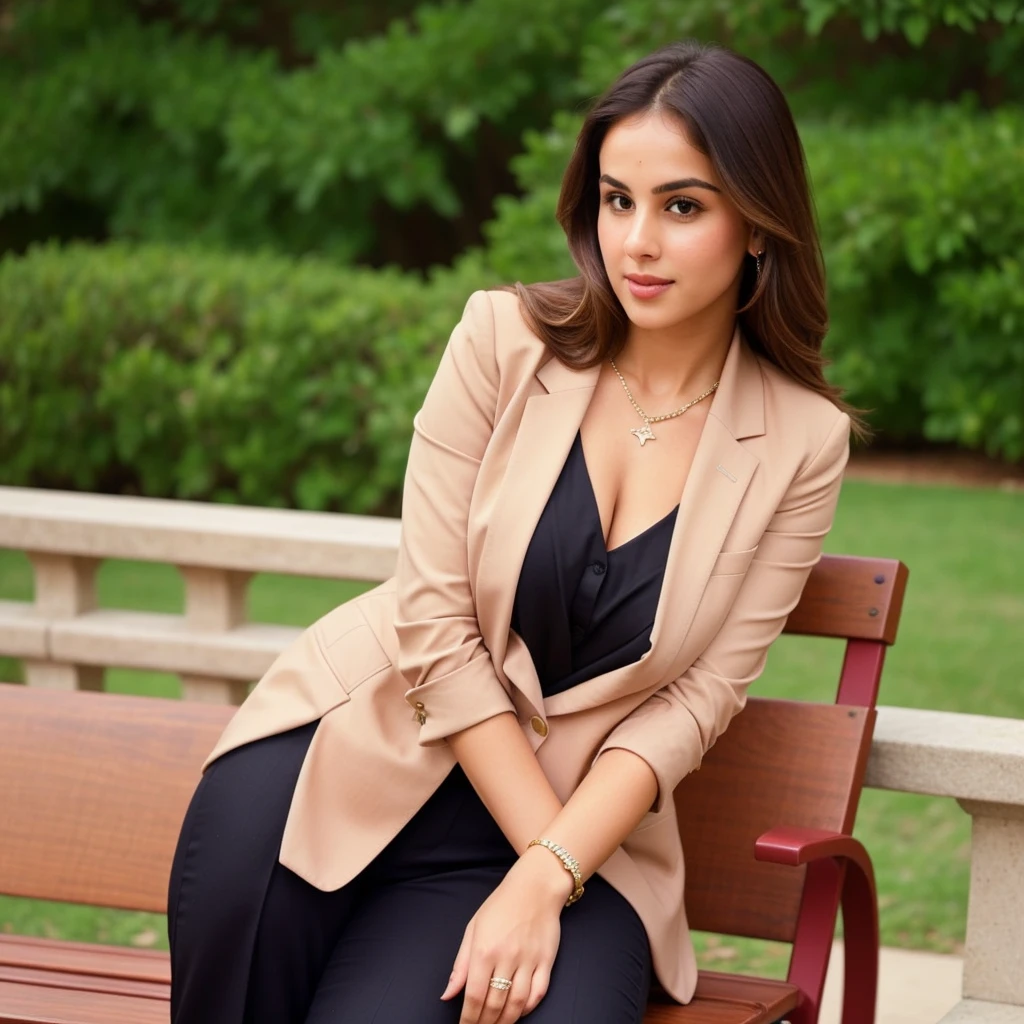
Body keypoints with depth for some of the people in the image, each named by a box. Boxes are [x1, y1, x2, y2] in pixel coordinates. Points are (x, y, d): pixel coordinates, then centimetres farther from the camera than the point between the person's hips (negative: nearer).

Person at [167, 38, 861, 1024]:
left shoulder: (801, 442, -5)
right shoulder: (506, 340, -7)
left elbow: (695, 698, -8)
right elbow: (435, 622, -9)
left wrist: (548, 879, -19)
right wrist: (547, 848, -14)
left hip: (583, 816, -1)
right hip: (362, 748, 1)